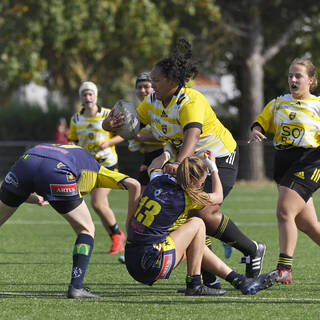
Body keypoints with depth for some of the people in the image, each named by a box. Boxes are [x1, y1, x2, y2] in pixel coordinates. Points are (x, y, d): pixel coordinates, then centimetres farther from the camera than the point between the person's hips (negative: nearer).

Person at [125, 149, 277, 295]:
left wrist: (164, 157, 52)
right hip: (150, 265, -8)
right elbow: (218, 196, 10)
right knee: (197, 224, 2)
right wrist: (213, 167, 21)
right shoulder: (186, 198, -11)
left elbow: (152, 168, 34)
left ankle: (241, 281, 28)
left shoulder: (159, 180, 4)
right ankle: (194, 285, 6)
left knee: (197, 244, 23)